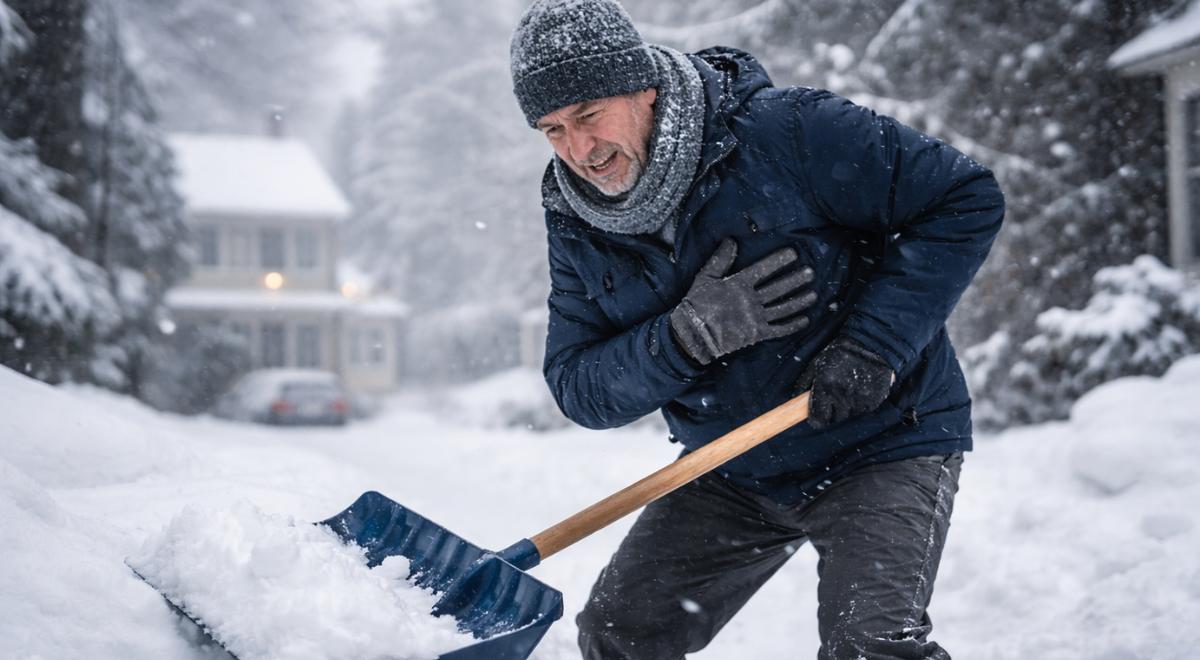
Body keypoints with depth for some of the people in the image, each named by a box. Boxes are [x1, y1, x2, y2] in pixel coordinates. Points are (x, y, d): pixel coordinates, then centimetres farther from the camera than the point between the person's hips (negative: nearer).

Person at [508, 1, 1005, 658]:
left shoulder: (785, 130, -22)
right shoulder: (577, 224, -5)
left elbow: (966, 198, -18)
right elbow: (577, 387, -8)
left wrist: (873, 344, -25)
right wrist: (689, 336, -27)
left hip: (882, 445, -5)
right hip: (733, 475, 6)